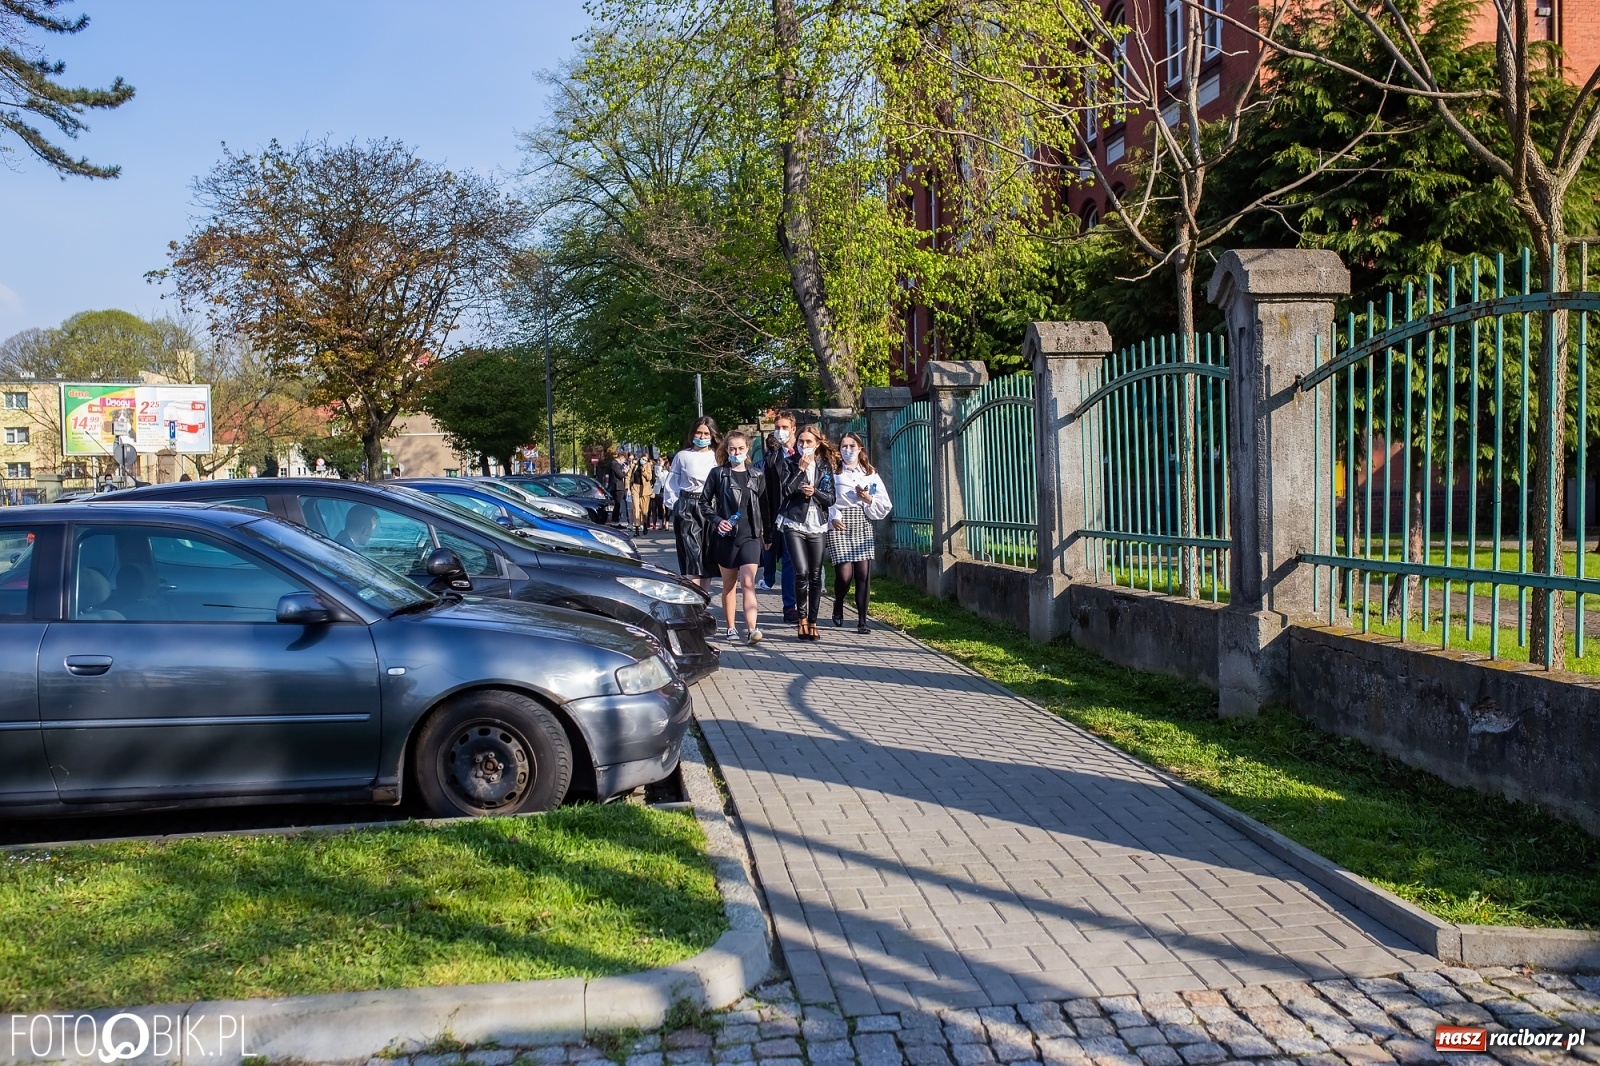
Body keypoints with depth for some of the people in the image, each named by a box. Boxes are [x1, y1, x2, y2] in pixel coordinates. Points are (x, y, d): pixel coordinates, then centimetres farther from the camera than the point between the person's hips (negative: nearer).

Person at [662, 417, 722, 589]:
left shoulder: (717, 457, 7)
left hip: (710, 508, 2)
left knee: (707, 558, 6)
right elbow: (672, 484, 9)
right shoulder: (682, 456, 5)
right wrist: (673, 504, 0)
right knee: (691, 557, -10)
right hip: (687, 509, -2)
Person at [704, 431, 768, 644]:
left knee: (748, 583, -12)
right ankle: (731, 628, 20)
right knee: (729, 584, 9)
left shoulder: (756, 476, 7)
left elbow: (764, 507, 12)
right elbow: (705, 502, 3)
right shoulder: (718, 473, 1)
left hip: (750, 536, 0)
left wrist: (768, 536, 13)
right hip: (726, 536, 0)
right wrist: (717, 520, -12)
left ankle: (752, 629, -21)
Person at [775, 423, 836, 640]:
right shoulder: (790, 464, 4)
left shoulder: (825, 467, 9)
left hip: (817, 526, 3)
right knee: (801, 572, -14)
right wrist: (800, 470, -13)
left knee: (816, 576, 3)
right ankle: (801, 618, 3)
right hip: (794, 524, -2)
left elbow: (830, 499, 6)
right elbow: (784, 491, -10)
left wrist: (815, 492, -12)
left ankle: (812, 622, 13)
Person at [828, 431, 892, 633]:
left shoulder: (870, 473, 13)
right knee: (844, 574, -10)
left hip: (862, 525, 3)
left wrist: (868, 499, -6)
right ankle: (838, 606, 21)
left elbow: (884, 505, 10)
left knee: (864, 574, -5)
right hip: (839, 525, -3)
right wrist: (832, 517, -22)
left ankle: (862, 620, 5)